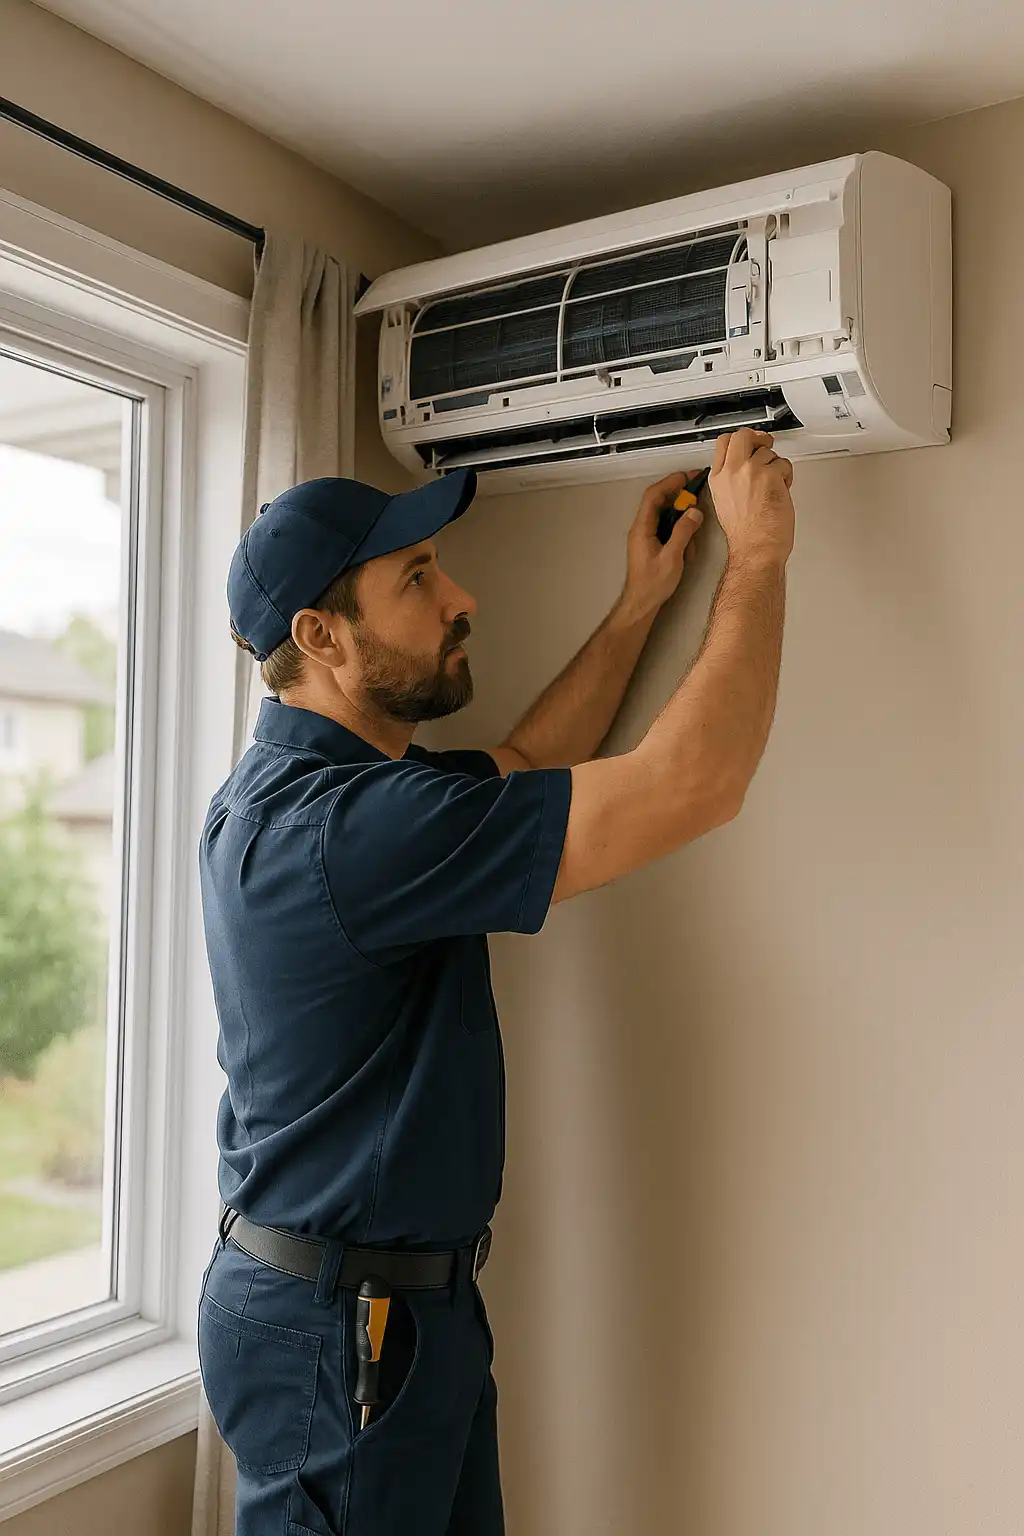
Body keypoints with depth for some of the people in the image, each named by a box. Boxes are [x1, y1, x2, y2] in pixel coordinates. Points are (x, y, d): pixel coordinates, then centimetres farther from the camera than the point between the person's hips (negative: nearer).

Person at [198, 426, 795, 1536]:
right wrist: (759, 554, -15)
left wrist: (640, 603, 14)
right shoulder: (336, 826, -28)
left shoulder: (293, 786, 5)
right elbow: (693, 783, -29)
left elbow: (519, 774, 16)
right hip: (337, 1321, -9)